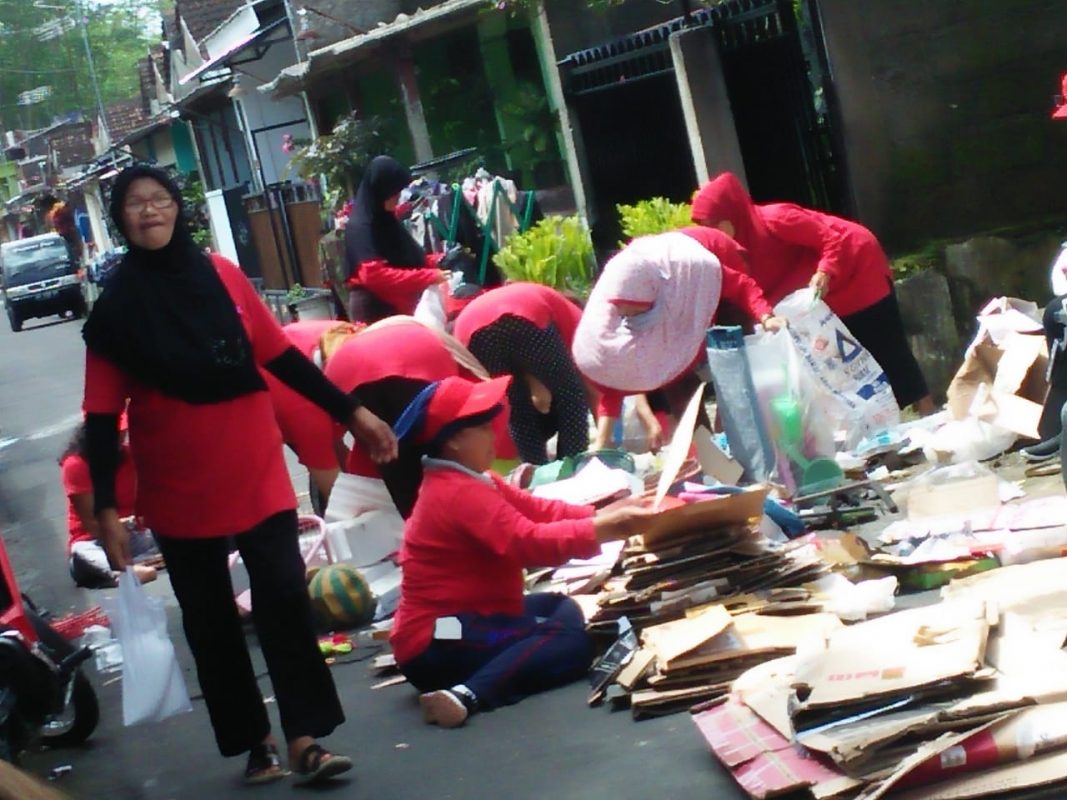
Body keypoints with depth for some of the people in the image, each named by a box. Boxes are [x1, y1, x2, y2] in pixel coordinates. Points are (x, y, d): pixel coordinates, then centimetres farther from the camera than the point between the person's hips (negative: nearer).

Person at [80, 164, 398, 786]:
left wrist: (351, 412, 3)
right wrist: (106, 508, -11)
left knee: (285, 598, -5)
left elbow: (282, 356, 6)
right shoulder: (115, 306, -3)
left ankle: (304, 738, 1)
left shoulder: (221, 274, 2)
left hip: (257, 473, 1)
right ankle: (254, 742, 19)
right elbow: (103, 415, -5)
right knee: (210, 620, 7)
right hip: (179, 491, 0)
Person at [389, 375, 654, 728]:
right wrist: (601, 530, -28)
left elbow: (540, 511, 9)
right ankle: (467, 695, -31)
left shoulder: (469, 481, 15)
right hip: (436, 642, -11)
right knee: (572, 640, -20)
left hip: (459, 622, 11)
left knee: (566, 609, 19)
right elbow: (530, 542, -28)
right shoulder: (459, 493, -19)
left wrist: (602, 515, -5)